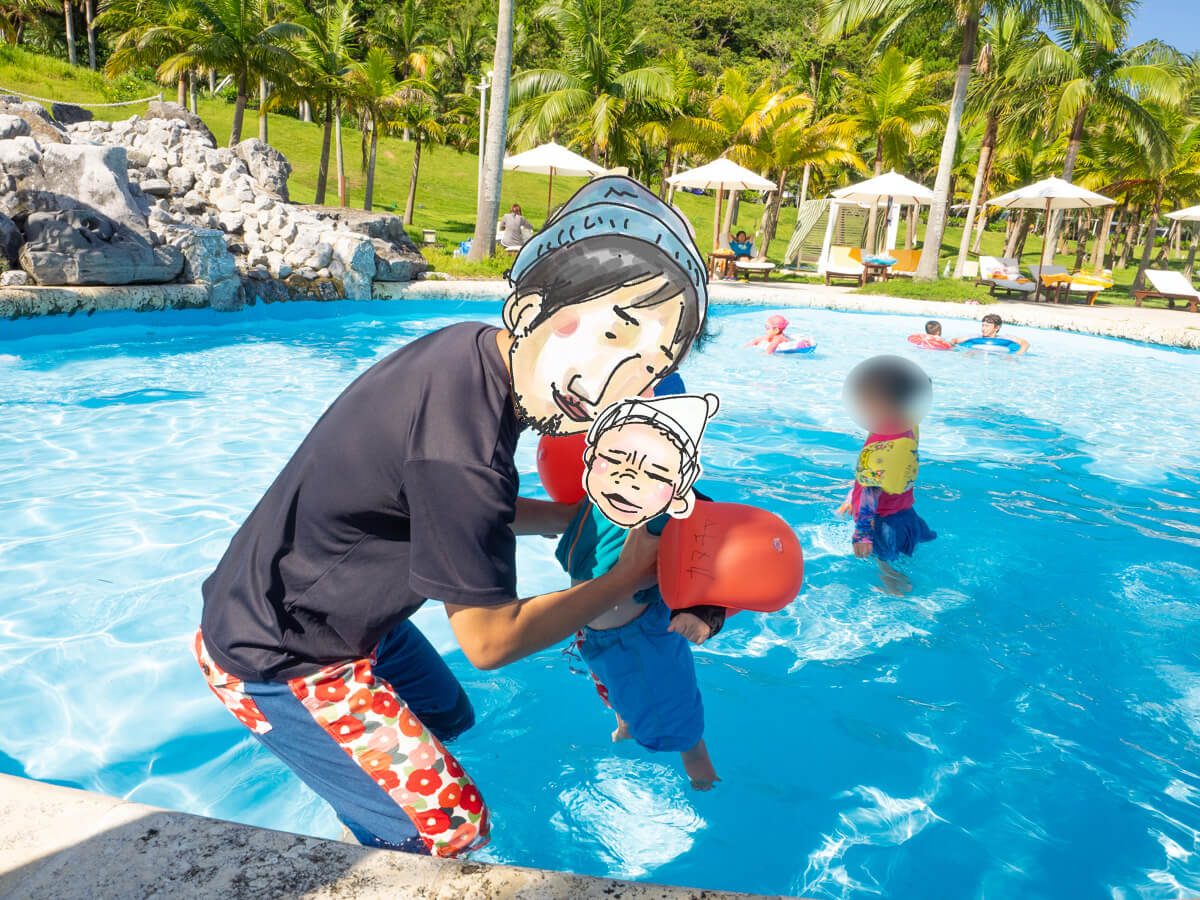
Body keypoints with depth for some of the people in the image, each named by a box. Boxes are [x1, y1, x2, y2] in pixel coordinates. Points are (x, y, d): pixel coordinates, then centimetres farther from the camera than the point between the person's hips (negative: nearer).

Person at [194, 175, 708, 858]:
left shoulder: (472, 349, -12)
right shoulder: (461, 448, -39)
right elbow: (490, 639, -23)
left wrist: (576, 515, 7)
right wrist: (627, 578, -12)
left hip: (340, 611, 9)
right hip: (273, 661, -9)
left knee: (447, 717, 28)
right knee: (450, 827, -4)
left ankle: (369, 830, 52)